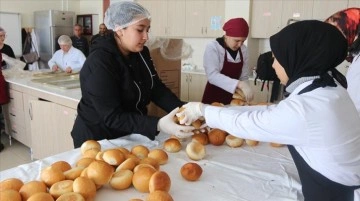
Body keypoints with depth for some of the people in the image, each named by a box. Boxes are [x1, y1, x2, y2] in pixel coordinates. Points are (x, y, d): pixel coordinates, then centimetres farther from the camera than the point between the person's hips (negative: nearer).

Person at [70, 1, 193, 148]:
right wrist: (158, 125, -41)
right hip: (99, 139, -6)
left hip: (131, 136, 7)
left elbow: (157, 89, -6)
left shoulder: (141, 53, -3)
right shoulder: (99, 63, -26)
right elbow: (112, 117, -30)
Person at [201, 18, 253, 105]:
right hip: (213, 97, -4)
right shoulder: (212, 47, -15)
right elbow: (212, 75, -27)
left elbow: (244, 76, 3)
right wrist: (240, 84, -35)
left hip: (232, 98, 4)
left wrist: (242, 94, -15)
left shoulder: (244, 50, -1)